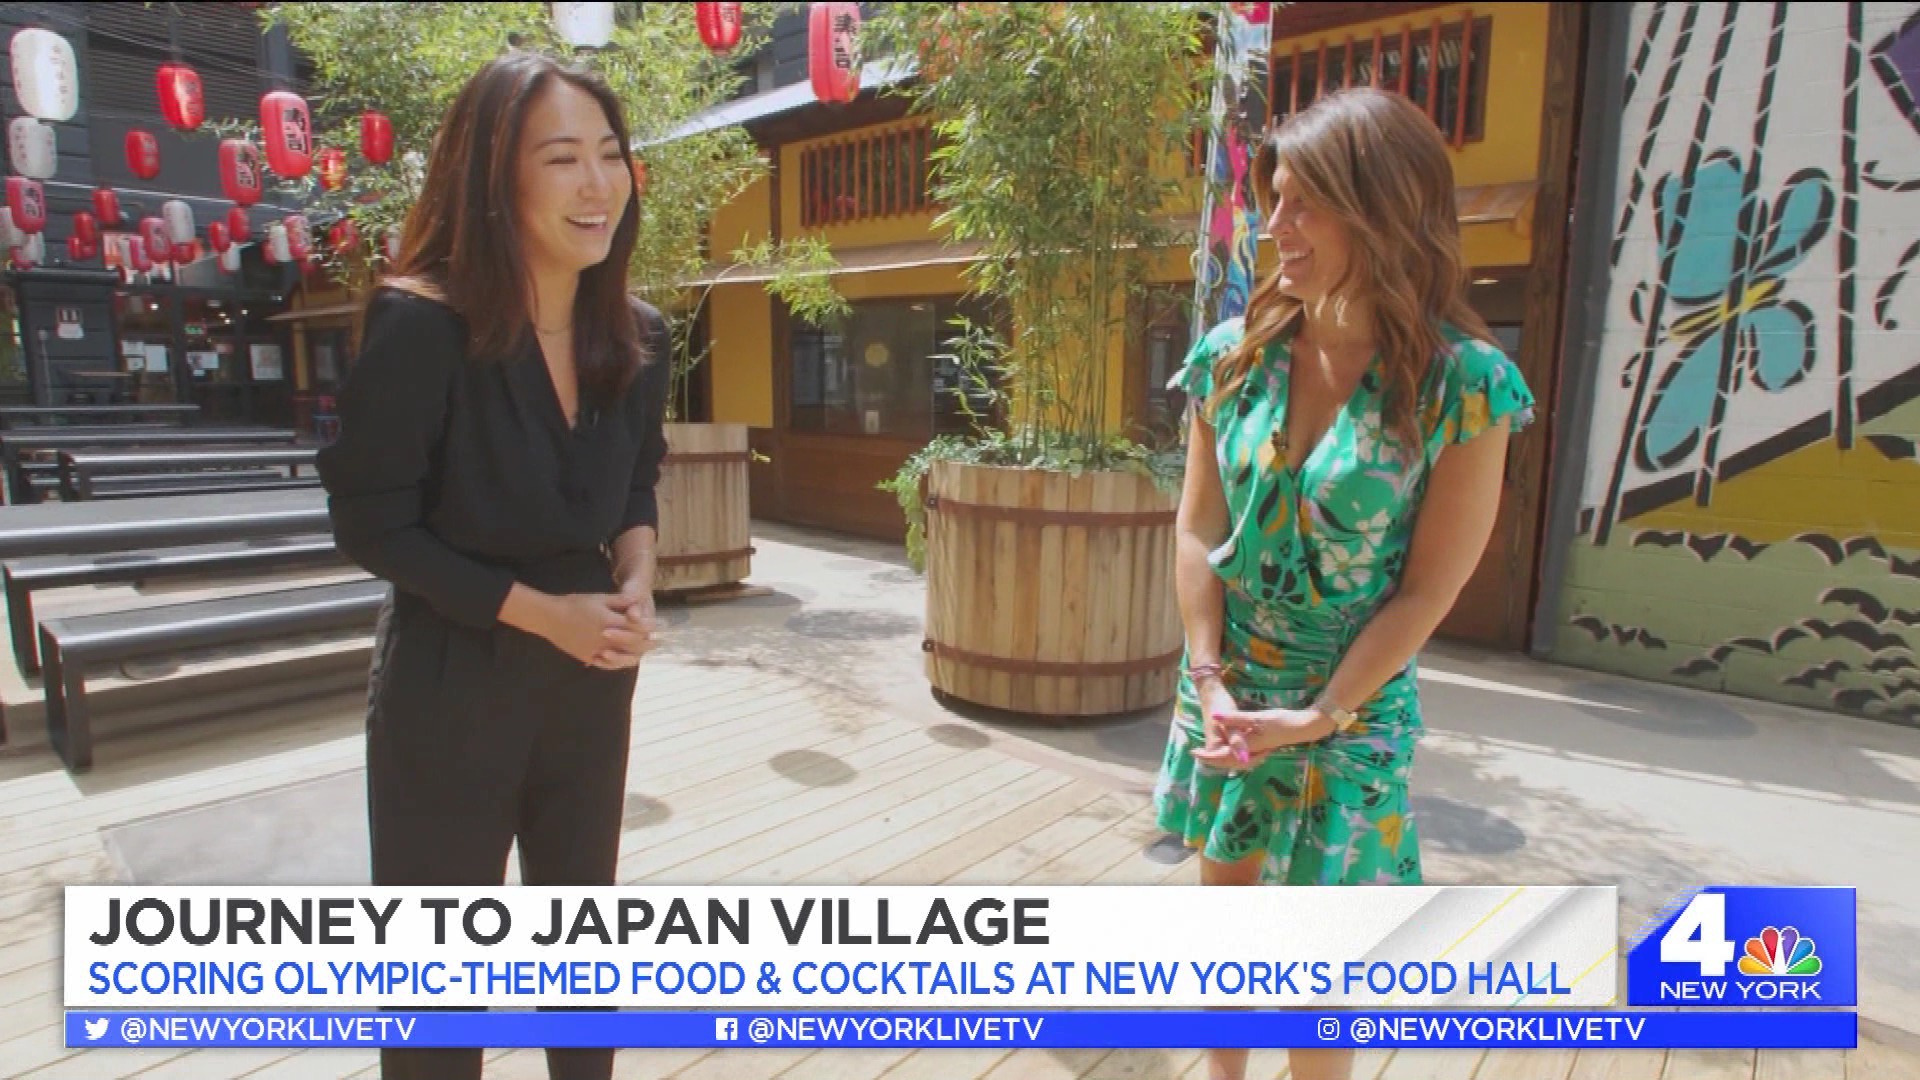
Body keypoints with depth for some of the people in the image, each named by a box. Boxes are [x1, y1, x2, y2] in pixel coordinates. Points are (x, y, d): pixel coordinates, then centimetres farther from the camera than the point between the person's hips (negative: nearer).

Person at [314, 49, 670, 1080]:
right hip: (451, 678, -5)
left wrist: (635, 581, -8)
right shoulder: (422, 324, -19)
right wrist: (539, 611, -19)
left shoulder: (636, 337, -2)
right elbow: (373, 524, -14)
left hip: (590, 675, 6)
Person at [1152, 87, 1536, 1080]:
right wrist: (1211, 682, -9)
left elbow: (1429, 587, -13)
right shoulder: (1236, 355, -4)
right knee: (1225, 893, 20)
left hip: (1351, 709, -4)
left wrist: (1316, 716, -14)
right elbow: (1198, 531, -2)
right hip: (1225, 690, 4)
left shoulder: (1462, 384, -15)